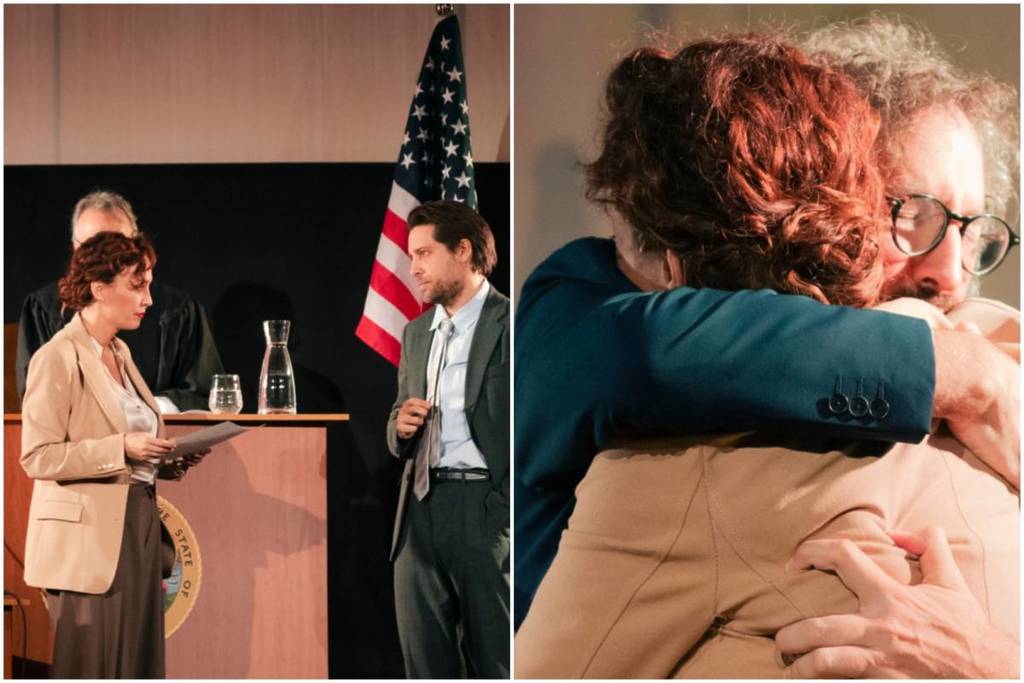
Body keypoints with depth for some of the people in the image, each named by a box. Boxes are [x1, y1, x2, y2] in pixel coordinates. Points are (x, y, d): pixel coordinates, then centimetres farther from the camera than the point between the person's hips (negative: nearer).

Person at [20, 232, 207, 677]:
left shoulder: (120, 355, 16)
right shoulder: (58, 358, -10)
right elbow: (38, 456, -16)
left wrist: (172, 460, 6)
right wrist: (121, 448, -21)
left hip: (139, 532, 8)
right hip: (88, 539, -8)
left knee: (138, 664, 8)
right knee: (90, 669, -3)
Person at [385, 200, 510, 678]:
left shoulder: (510, 323, -5)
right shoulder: (416, 333, 17)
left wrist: (511, 509, -16)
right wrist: (400, 426, 1)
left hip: (487, 511, -6)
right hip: (420, 511, 7)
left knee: (495, 664, 1)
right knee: (425, 663, 11)